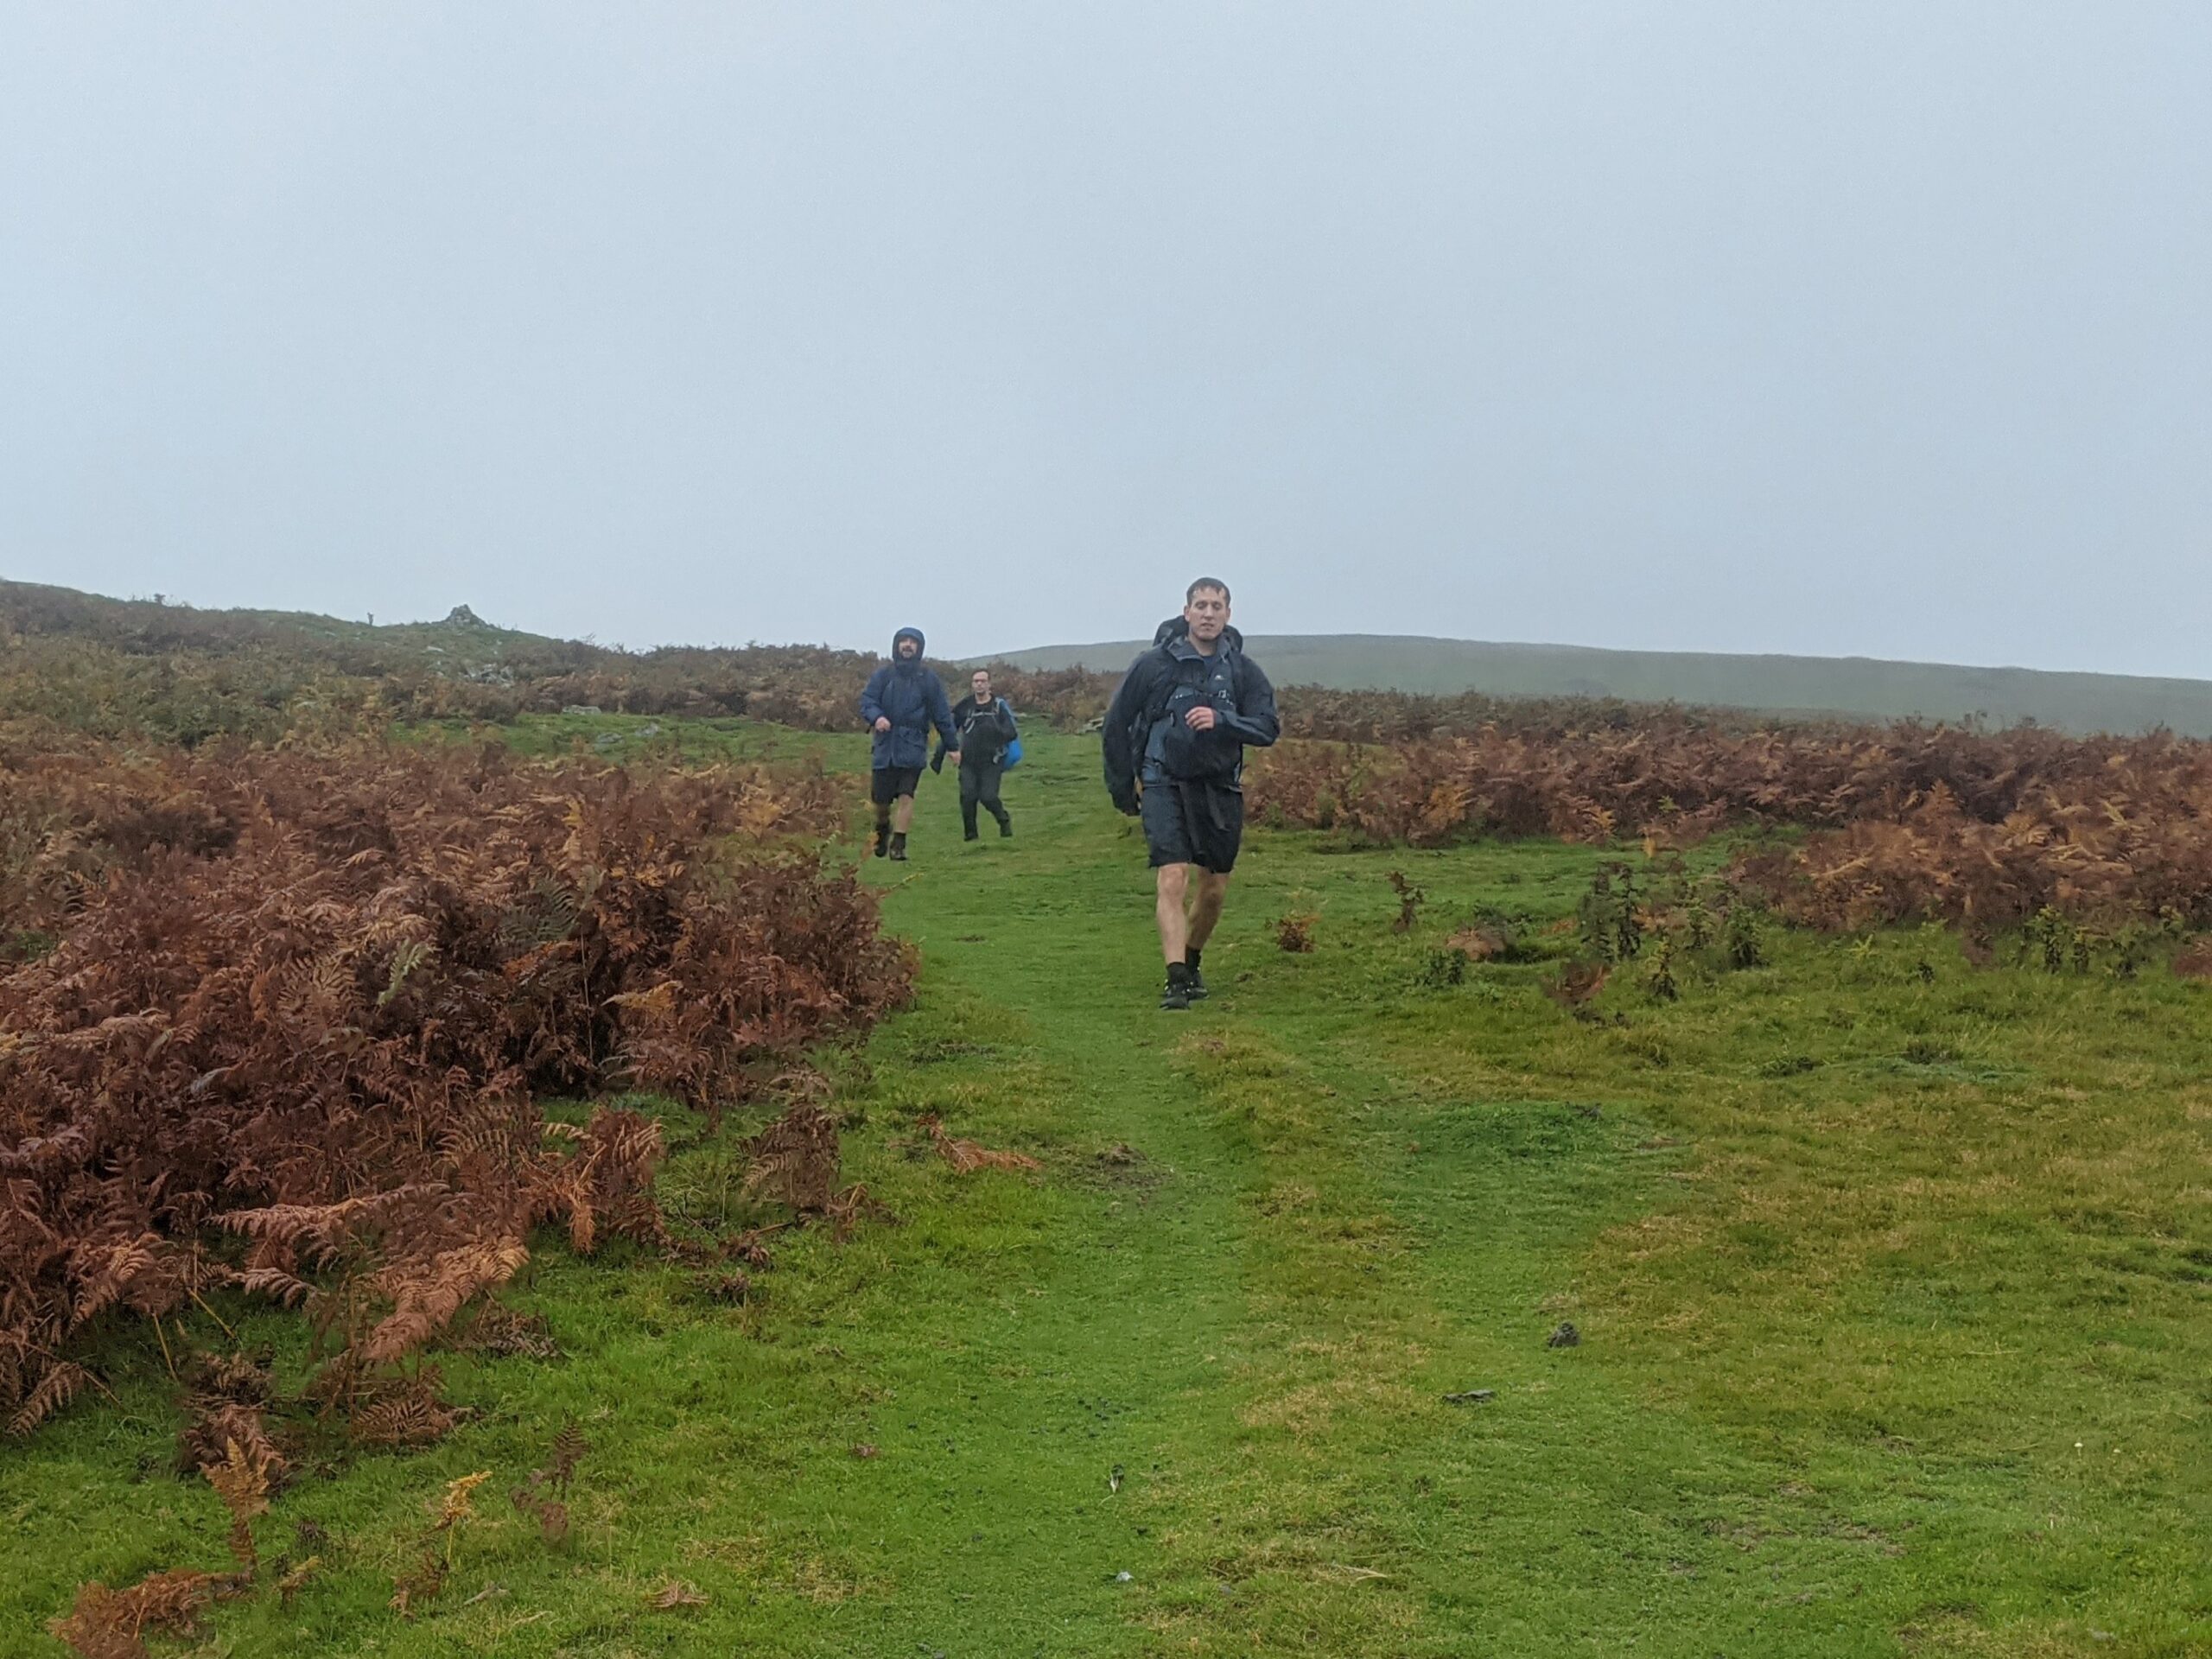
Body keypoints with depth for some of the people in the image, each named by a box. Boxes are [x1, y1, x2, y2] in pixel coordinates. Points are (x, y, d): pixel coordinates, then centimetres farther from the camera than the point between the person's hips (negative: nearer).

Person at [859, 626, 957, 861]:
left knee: (906, 795, -14)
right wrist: (876, 717, -23)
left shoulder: (929, 680, 4)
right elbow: (866, 701, -1)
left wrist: (953, 745, 7)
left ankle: (899, 844, -10)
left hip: (913, 747, -1)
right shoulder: (882, 675, 5)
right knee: (880, 799, 5)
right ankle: (882, 831, 34)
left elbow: (942, 714, 7)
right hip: (885, 745, 1)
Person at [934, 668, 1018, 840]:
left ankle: (1004, 821, 18)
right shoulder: (964, 706, 4)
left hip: (991, 763, -2)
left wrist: (995, 731, -26)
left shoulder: (999, 706, 0)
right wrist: (938, 757, 8)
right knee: (968, 797, -12)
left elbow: (1012, 733, -6)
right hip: (968, 763, 2)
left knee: (988, 797, -12)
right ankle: (970, 832, 8)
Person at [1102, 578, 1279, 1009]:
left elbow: (1268, 727, -6)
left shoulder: (1242, 670, 1)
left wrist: (1221, 720, -23)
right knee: (1172, 880, -17)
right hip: (1165, 784, -3)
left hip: (1221, 789, 3)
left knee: (1215, 888, 11)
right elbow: (1117, 724, 4)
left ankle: (1191, 963, 34)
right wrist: (1122, 787, 7)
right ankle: (1176, 981, -21)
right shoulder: (1155, 664, -5)